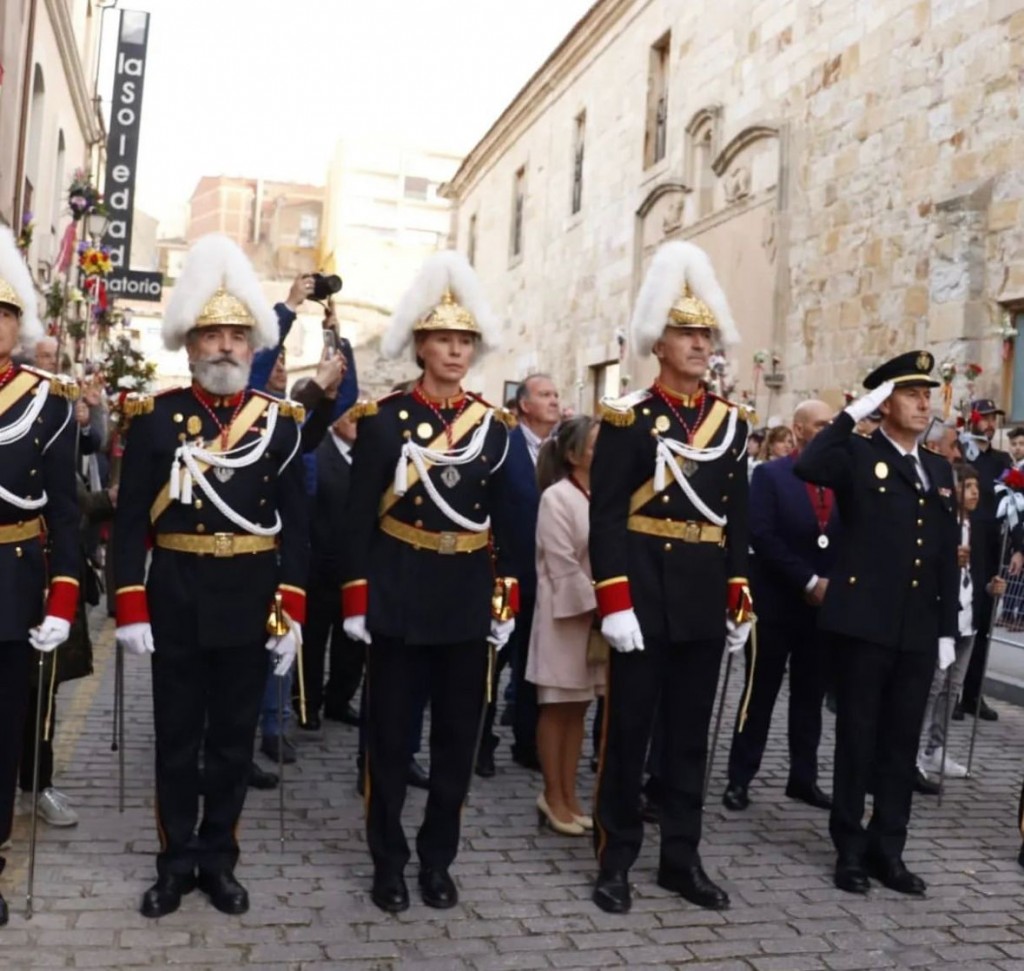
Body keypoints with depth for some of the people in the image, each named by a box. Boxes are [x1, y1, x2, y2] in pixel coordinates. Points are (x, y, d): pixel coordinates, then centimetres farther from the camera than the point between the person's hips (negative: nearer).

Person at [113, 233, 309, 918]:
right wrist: (131, 608, -8)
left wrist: (292, 613, -5)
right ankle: (177, 861, 25)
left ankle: (218, 859, 26)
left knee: (234, 738, 11)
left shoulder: (282, 421, 0)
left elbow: (296, 526, 0)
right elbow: (131, 520, -2)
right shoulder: (155, 417, -1)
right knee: (177, 739, 11)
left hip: (251, 603, 1)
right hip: (175, 601, 0)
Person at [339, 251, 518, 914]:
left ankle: (438, 858, 25)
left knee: (459, 734, 10)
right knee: (391, 733, 7)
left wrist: (506, 601, 3)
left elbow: (503, 521, 8)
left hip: (469, 598, 3)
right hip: (400, 594, -3)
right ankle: (389, 860, 22)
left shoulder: (493, 425, 5)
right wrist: (356, 600, -9)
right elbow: (358, 517, -4)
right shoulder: (383, 418, -4)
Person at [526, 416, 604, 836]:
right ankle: (553, 797, 15)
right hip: (568, 615, -6)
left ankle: (568, 795, 22)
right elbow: (563, 567, -15)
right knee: (556, 708, 5)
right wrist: (595, 607, -15)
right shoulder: (557, 497, -12)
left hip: (600, 615, 6)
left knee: (578, 707, 12)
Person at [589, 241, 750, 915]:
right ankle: (616, 859, 16)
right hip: (645, 597, -5)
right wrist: (614, 602, -17)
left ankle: (682, 859, 24)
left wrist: (739, 602, 9)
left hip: (705, 601, 5)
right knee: (629, 730, 4)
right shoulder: (628, 418, -5)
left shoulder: (730, 422, 9)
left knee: (690, 733, 12)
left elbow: (738, 520, 12)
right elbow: (606, 518, -10)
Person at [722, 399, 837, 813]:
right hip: (776, 603, -4)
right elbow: (762, 537, -14)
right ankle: (740, 778, 12)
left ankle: (804, 778, 21)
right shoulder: (769, 475, -4)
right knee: (760, 693, 3)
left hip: (825, 603, 4)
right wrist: (808, 581, -17)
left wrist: (832, 585, -7)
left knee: (810, 697, 11)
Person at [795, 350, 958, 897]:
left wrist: (948, 628, 10)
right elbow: (807, 466, -25)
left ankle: (887, 849, 22)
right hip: (864, 623, -5)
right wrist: (853, 413, -19)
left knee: (902, 741, 10)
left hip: (918, 631, 5)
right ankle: (850, 849, 15)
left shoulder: (940, 471, 15)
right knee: (857, 739, 4)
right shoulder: (858, 455, -2)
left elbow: (947, 558, 14)